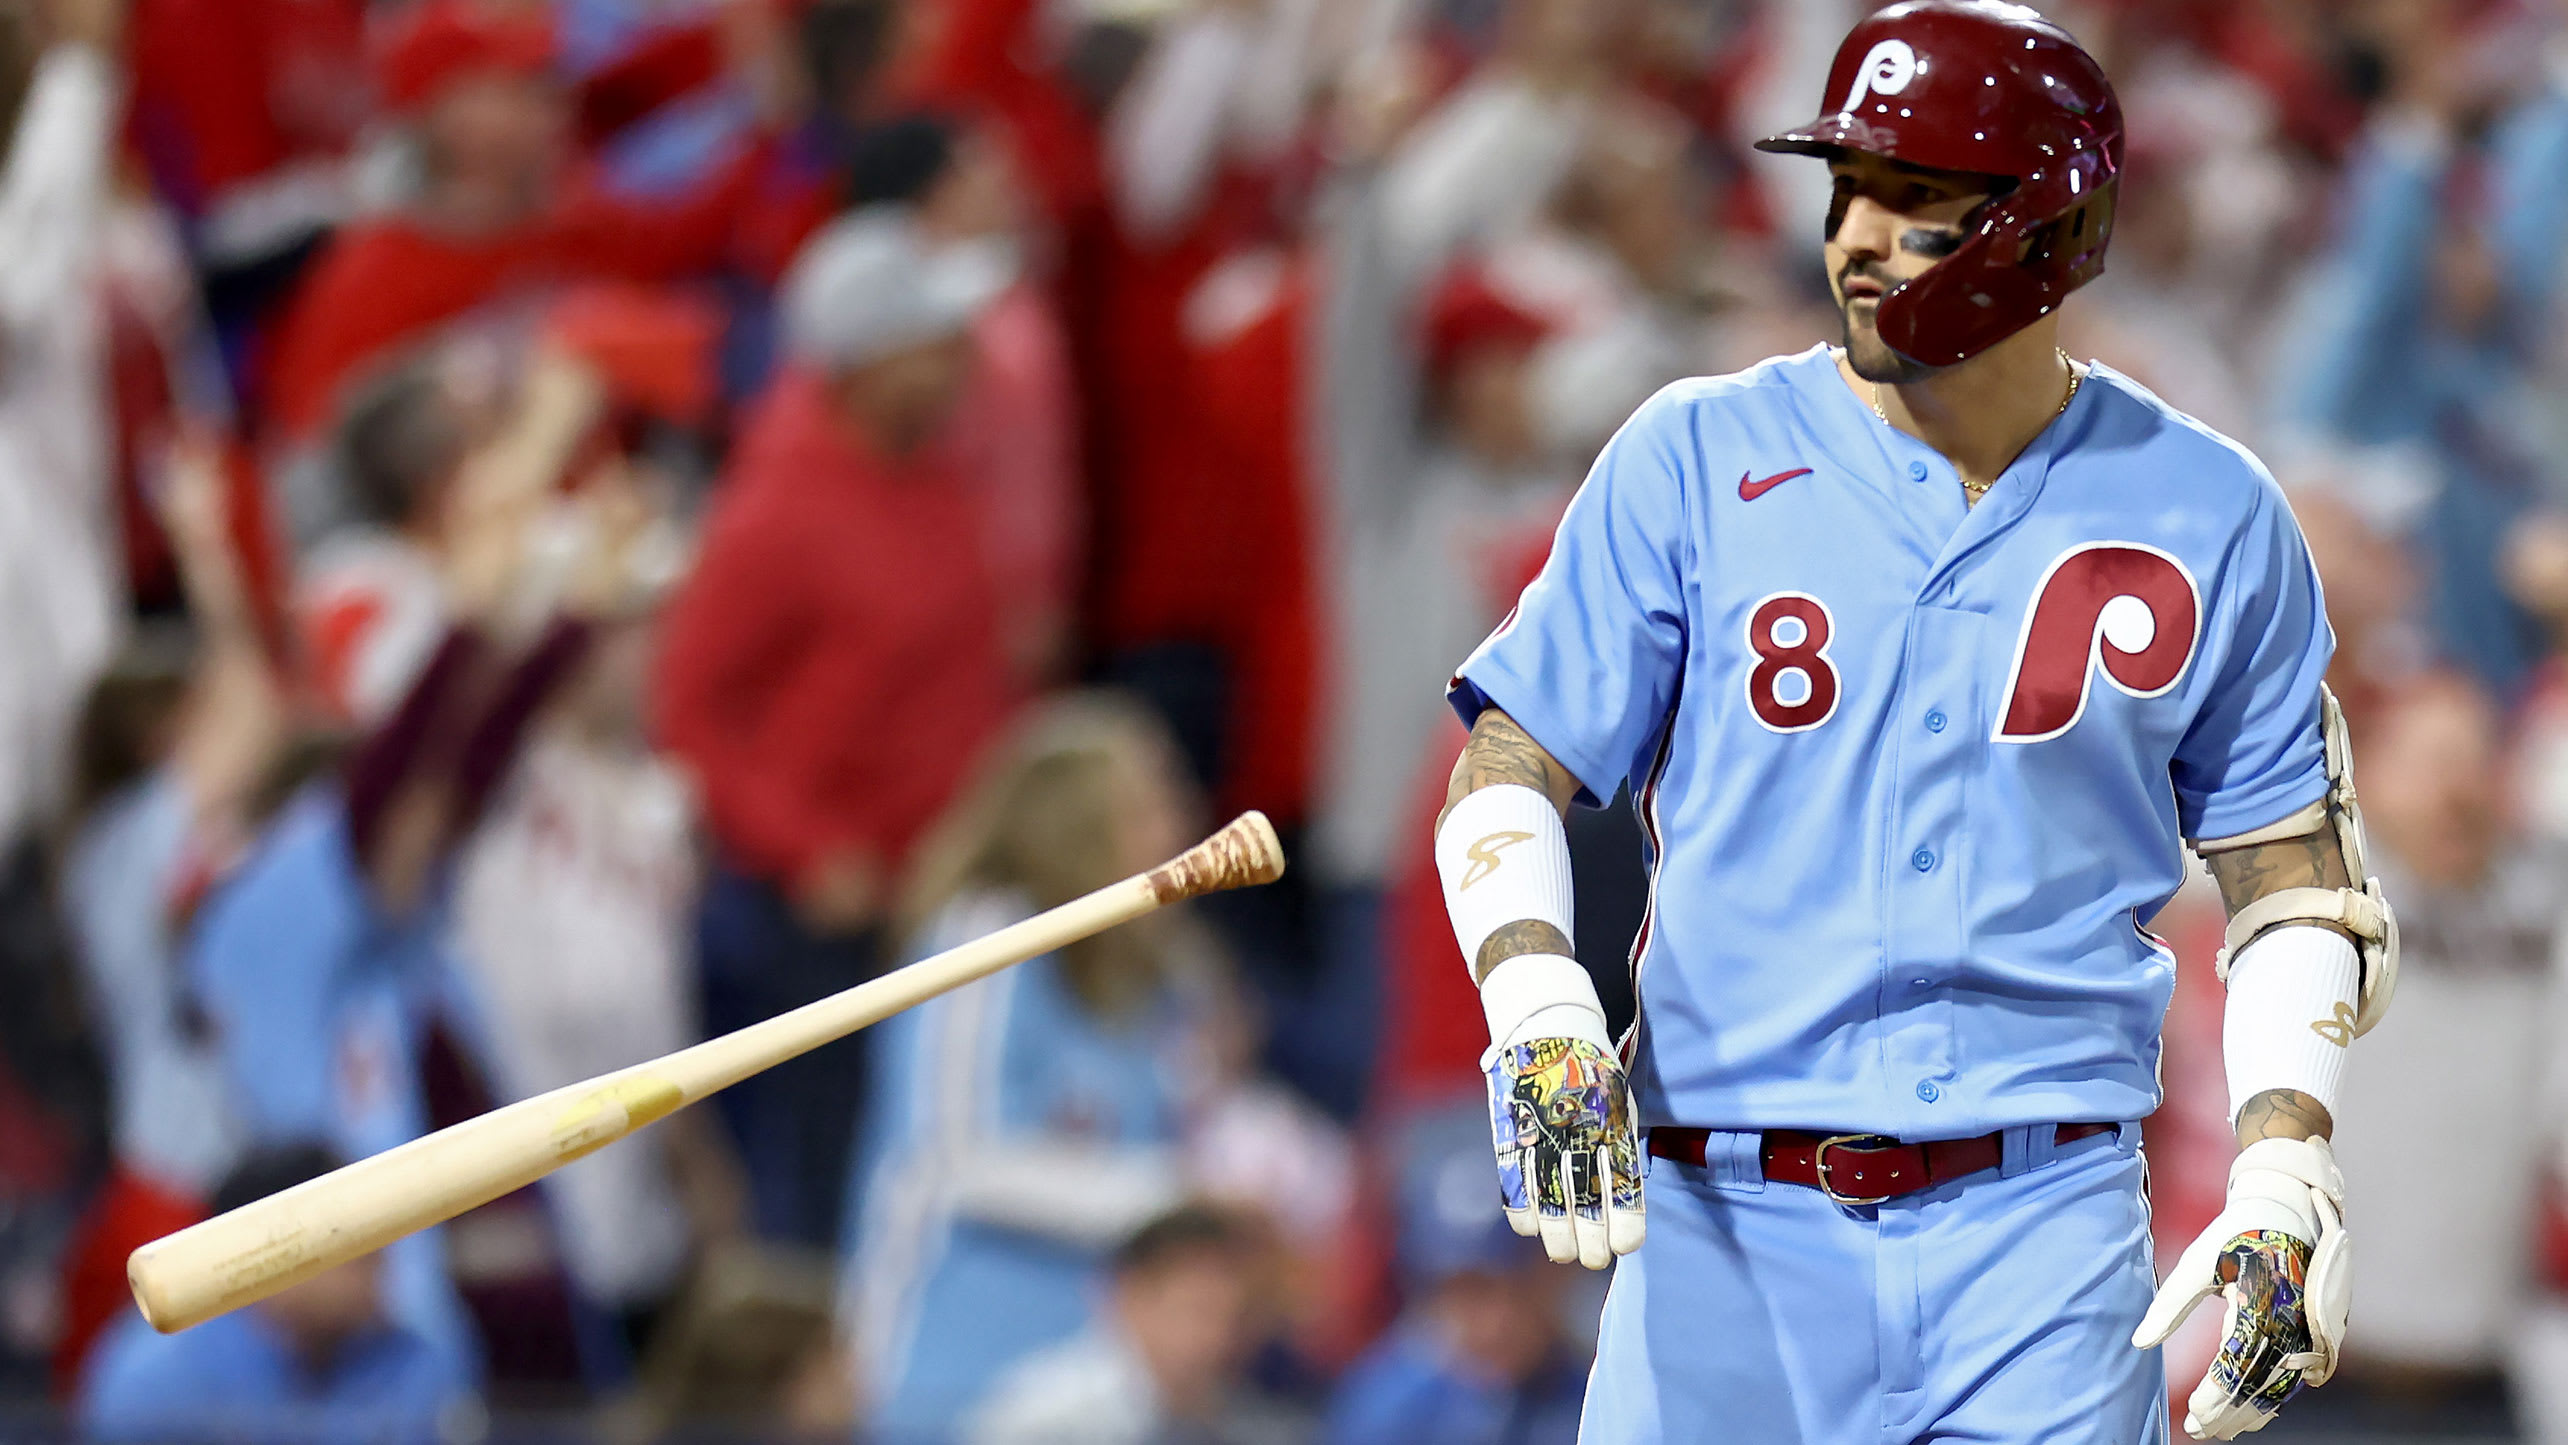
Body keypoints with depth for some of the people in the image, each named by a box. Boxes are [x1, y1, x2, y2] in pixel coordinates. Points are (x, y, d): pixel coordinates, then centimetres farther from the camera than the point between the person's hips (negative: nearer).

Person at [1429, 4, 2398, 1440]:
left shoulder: (2209, 522, 5)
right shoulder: (1695, 461, 3)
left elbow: (2296, 884, 10)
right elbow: (1508, 779, 3)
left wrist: (2282, 1191, -3)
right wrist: (1539, 1013, -16)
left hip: (2047, 1226, 0)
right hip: (1733, 1222, 0)